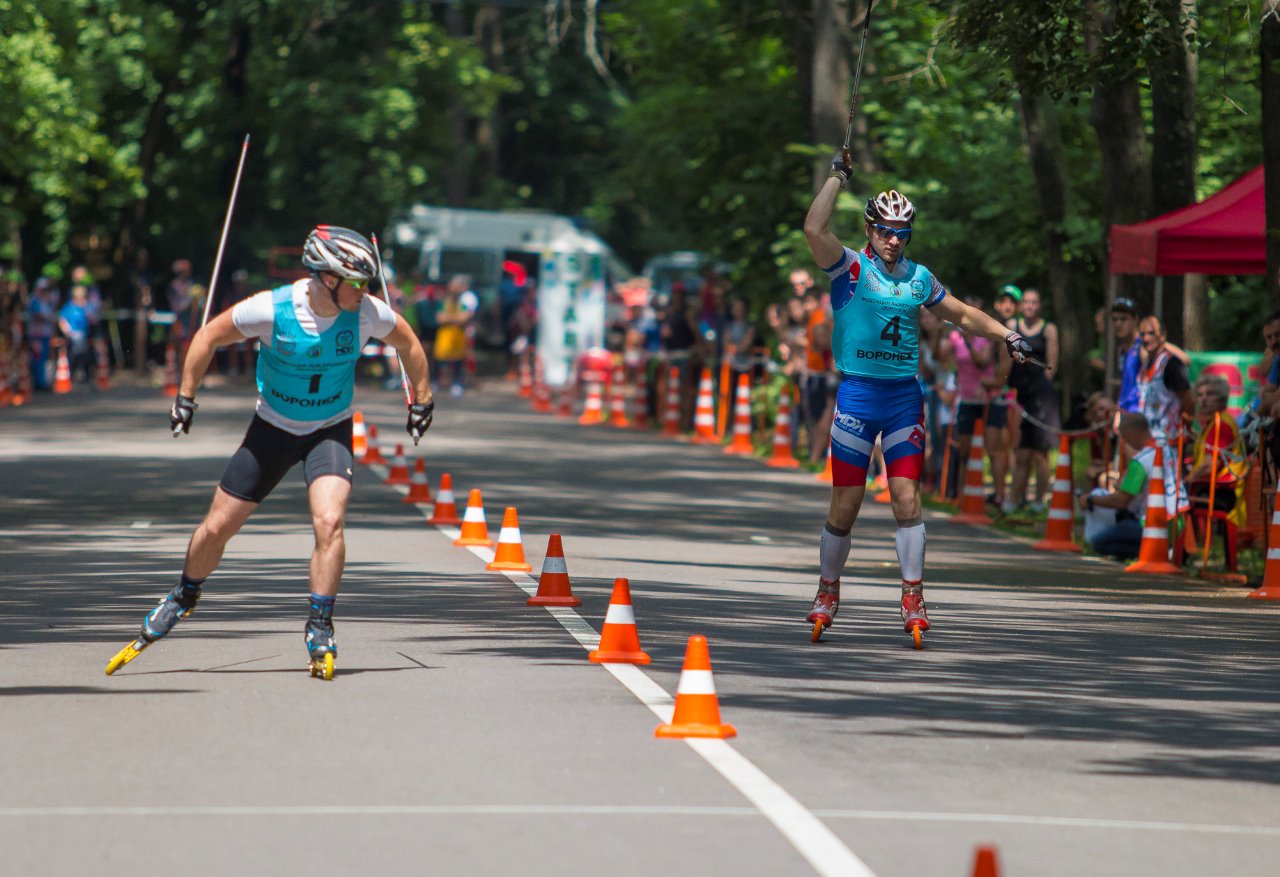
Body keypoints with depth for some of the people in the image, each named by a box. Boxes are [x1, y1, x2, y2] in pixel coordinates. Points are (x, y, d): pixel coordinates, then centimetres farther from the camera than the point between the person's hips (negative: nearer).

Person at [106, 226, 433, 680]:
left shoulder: (366, 313, -19)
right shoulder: (271, 310, -25)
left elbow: (408, 343, 2)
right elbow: (209, 337, -9)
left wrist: (421, 400, 11)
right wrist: (185, 397, -5)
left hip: (331, 431, 0)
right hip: (273, 427, 0)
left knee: (328, 523, -24)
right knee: (216, 528, 6)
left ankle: (319, 631, -11)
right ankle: (184, 596, 36)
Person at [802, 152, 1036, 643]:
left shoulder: (918, 278, 9)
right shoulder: (849, 268, -4)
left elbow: (962, 314, 22)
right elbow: (814, 229, -21)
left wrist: (1006, 335, 14)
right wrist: (838, 176, -20)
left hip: (904, 397, 3)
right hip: (857, 394, -3)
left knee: (907, 500, -3)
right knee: (845, 506, 0)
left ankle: (913, 599, 0)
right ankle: (828, 593, 18)